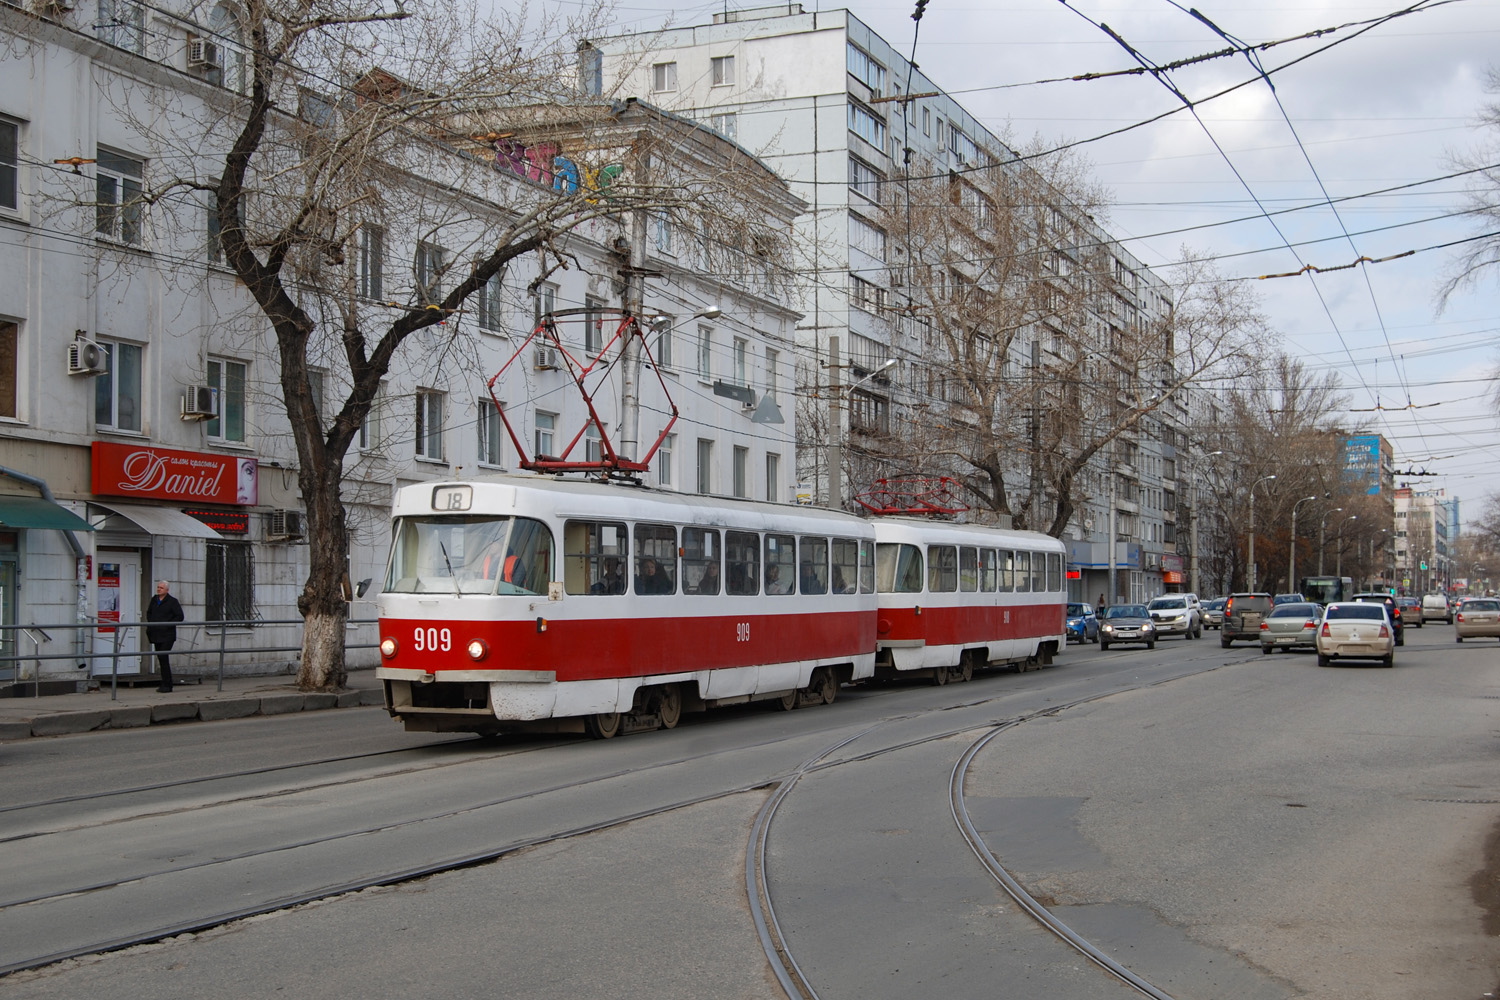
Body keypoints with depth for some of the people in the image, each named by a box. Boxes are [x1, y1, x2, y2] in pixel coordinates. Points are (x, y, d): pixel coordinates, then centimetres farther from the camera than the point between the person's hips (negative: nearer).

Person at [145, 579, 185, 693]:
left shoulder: (172, 601, -6)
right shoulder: (154, 600, 13)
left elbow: (179, 616, -8)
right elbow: (149, 613, 28)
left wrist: (168, 624, -15)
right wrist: (151, 623, 11)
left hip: (167, 635, -7)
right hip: (156, 634, 7)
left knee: (163, 657, -14)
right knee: (160, 658, 9)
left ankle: (167, 685, -11)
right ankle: (165, 683, 16)